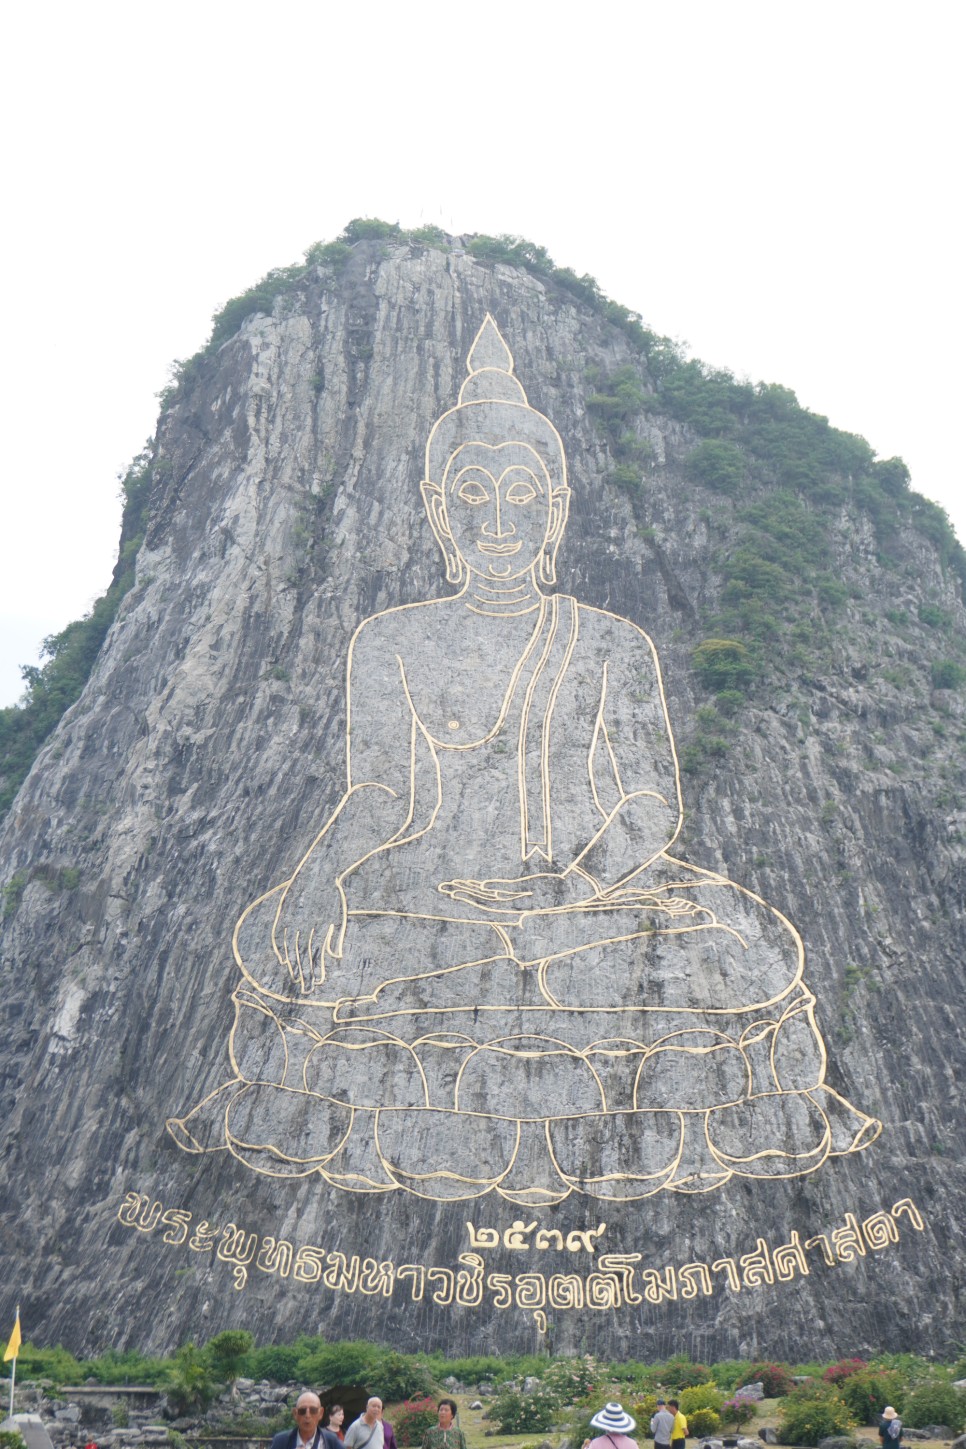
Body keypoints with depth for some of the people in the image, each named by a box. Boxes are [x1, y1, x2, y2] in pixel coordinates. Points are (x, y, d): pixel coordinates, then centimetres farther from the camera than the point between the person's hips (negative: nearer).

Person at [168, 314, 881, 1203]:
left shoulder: (613, 647, 5)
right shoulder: (390, 645, 9)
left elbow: (652, 805, 2)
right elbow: (380, 797, 5)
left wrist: (571, 883, -16)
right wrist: (319, 880, -14)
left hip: (596, 896, 0)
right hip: (429, 899, 1)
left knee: (729, 953, -22)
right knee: (299, 938, -21)